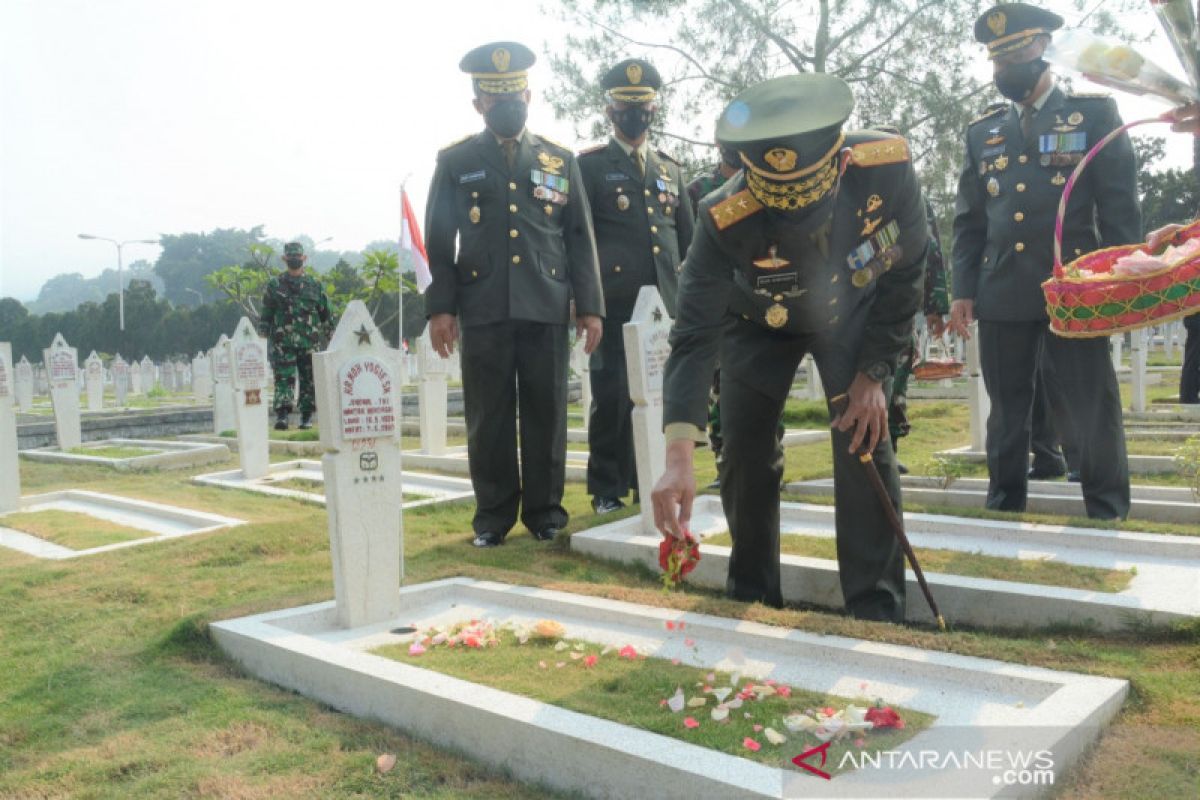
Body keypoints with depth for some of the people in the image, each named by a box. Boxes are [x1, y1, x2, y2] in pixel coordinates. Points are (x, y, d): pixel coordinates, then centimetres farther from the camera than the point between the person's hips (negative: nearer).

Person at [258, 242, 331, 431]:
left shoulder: (314, 285, 11)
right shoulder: (274, 285, 7)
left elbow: (325, 313, 15)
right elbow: (265, 315, 7)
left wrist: (327, 335, 11)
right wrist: (265, 337, 2)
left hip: (309, 342, 2)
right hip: (283, 342, -2)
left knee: (309, 381, 4)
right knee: (283, 379, -11)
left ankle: (306, 417, 13)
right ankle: (281, 415, -16)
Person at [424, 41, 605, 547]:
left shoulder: (560, 160, 12)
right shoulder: (455, 162, 9)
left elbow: (580, 237, 10)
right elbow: (438, 239, 6)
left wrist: (590, 305, 3)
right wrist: (440, 306, -3)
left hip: (546, 307, 1)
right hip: (483, 309, -1)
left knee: (546, 412, 4)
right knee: (488, 416, 2)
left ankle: (545, 510, 17)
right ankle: (493, 515, 14)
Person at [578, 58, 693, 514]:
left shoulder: (670, 169, 19)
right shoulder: (590, 165, 5)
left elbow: (687, 241, 19)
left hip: (665, 304, 4)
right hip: (615, 303, -4)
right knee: (612, 395, -2)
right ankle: (607, 490, 9)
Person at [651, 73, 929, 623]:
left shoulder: (886, 166, -34)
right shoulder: (724, 219, -38)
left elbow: (906, 272, -17)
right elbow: (694, 337, -39)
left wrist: (874, 373, -19)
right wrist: (678, 457, -49)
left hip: (855, 313, 1)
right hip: (760, 323, 0)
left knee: (864, 443, -12)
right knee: (746, 454, -2)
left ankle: (877, 612, 1)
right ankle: (752, 597, 19)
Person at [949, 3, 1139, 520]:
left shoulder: (1095, 112, 5)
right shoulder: (982, 131, 14)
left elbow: (1120, 206, 1)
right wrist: (963, 290, 4)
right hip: (1002, 294, 3)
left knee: (1094, 410, 1)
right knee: (1006, 413, 9)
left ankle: (1107, 516, 14)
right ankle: (1004, 509, 20)